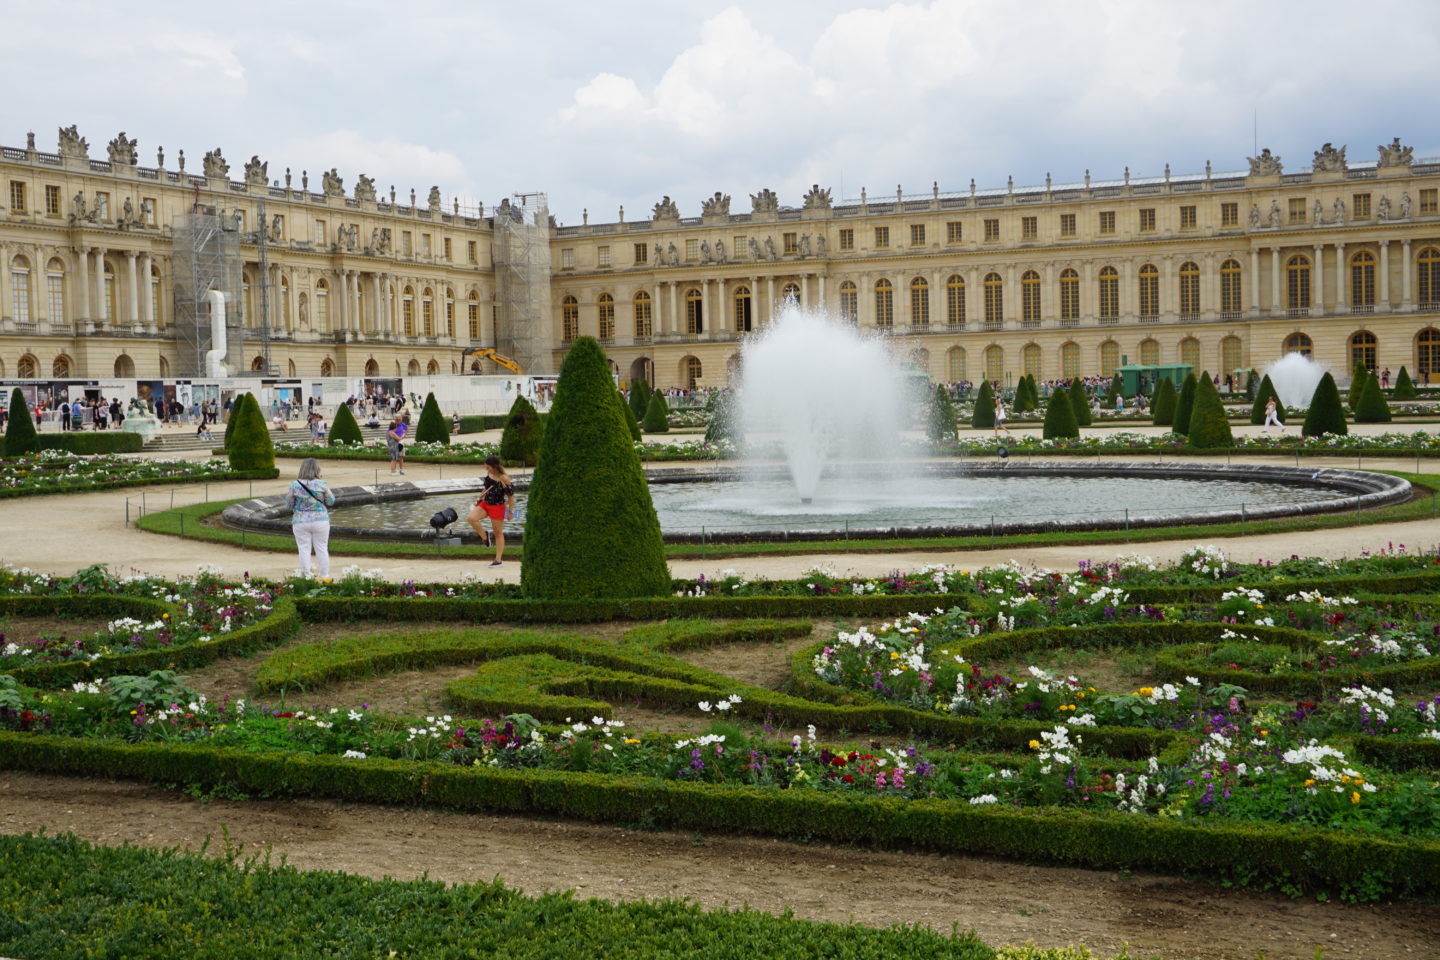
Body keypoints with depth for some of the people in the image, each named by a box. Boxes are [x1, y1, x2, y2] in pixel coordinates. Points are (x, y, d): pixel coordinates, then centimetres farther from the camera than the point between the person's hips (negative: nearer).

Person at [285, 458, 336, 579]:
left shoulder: (294, 485, -9)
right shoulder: (321, 484, -10)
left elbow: (289, 503, -1)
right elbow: (331, 501, 0)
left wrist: (287, 494, 18)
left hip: (300, 522, 0)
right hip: (320, 521, 0)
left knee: (304, 549, 6)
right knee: (322, 549, 9)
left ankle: (306, 576, 7)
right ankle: (325, 577, 14)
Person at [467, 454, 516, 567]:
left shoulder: (504, 479, -20)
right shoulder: (488, 474, -1)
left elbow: (511, 496, -14)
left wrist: (511, 512, -12)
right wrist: (479, 499, 19)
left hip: (498, 507, -6)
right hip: (485, 503, 6)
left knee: (498, 533, 6)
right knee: (470, 518, -18)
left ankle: (498, 560, 16)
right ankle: (485, 537, 6)